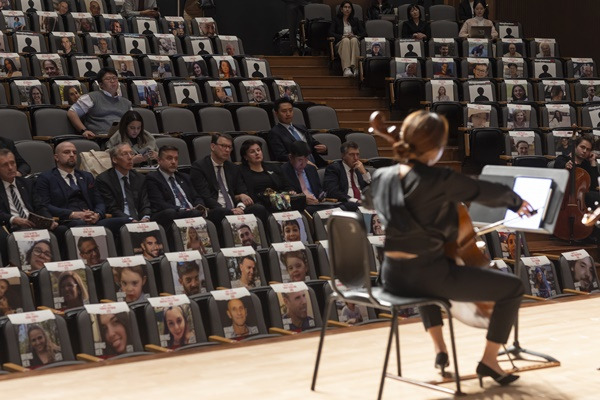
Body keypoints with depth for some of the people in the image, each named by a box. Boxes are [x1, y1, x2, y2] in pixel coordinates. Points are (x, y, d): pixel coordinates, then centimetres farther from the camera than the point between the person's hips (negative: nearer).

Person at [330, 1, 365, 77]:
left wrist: (355, 36, -12)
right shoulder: (336, 20, 15)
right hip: (341, 44, -1)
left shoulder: (355, 20, 21)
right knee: (346, 40, -38)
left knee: (354, 40, -36)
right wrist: (342, 36, -15)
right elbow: (331, 33, 1)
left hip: (355, 43, 1)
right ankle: (346, 69, -58)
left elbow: (363, 33, 11)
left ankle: (355, 68, -51)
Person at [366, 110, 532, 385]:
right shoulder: (441, 181, -17)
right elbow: (490, 192, -2)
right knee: (513, 288, 7)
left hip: (392, 278, 7)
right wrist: (516, 202, 17)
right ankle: (489, 360, 16)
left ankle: (439, 348, 35)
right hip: (429, 276, -7)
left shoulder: (381, 177, 1)